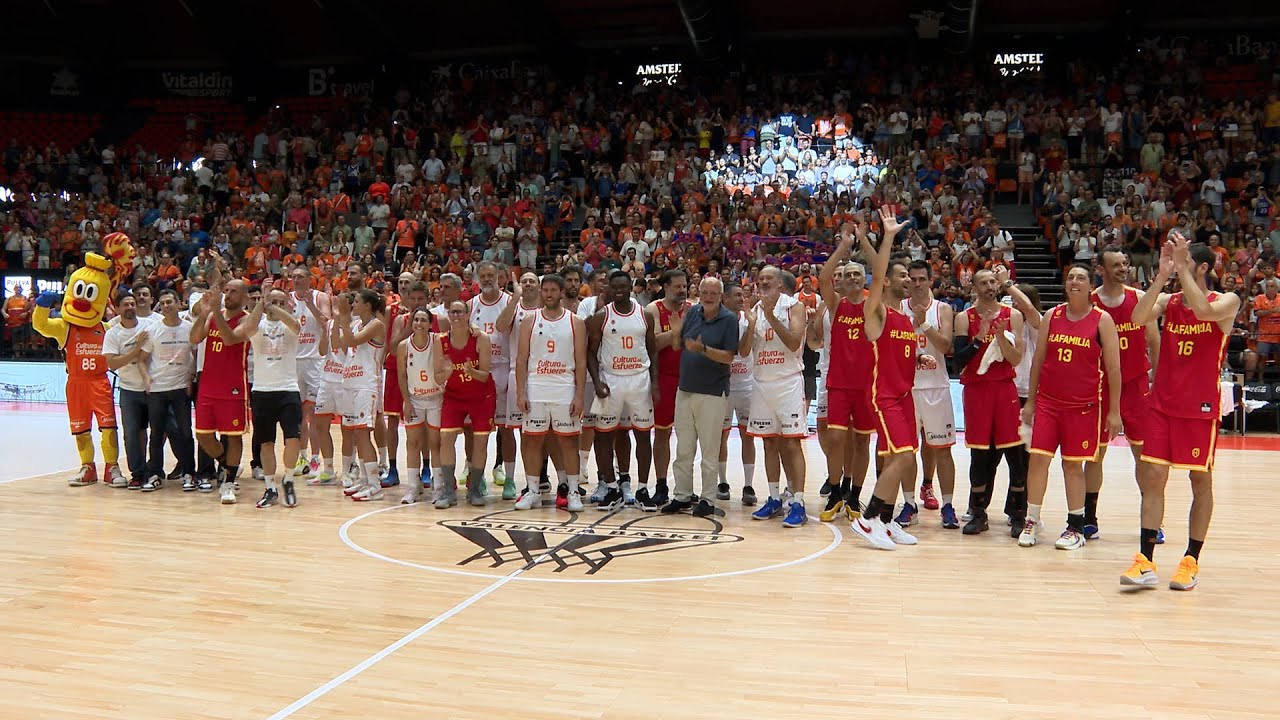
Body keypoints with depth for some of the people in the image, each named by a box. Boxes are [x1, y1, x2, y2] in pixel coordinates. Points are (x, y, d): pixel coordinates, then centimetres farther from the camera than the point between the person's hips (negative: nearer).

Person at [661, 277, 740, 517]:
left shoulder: (729, 319, -7)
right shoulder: (692, 313, 7)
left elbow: (728, 356, -13)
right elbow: (677, 345, 12)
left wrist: (702, 349, -23)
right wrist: (678, 321, -1)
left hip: (712, 392, -5)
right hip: (685, 389, 5)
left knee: (709, 452, 3)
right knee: (683, 450, 11)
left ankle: (708, 500, 12)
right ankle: (682, 496, 21)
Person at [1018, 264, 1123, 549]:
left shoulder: (1102, 320, -3)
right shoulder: (1051, 316, 6)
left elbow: (1113, 368, -3)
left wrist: (1114, 411, -5)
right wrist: (1030, 401, 8)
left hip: (1083, 405, -3)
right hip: (1047, 401, 3)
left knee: (1073, 464, 3)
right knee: (1038, 458, -2)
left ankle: (1076, 527, 15)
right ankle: (1031, 521, 8)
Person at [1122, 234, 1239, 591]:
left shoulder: (1226, 302, -4)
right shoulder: (1167, 301, 6)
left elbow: (1203, 310, -27)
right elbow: (1139, 318, -15)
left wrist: (1182, 264, -24)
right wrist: (1162, 276, -20)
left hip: (1201, 407, -3)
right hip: (1162, 403, 3)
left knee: (1201, 480, 5)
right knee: (1154, 476, -2)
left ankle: (1191, 561, 15)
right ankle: (1146, 561, -1)